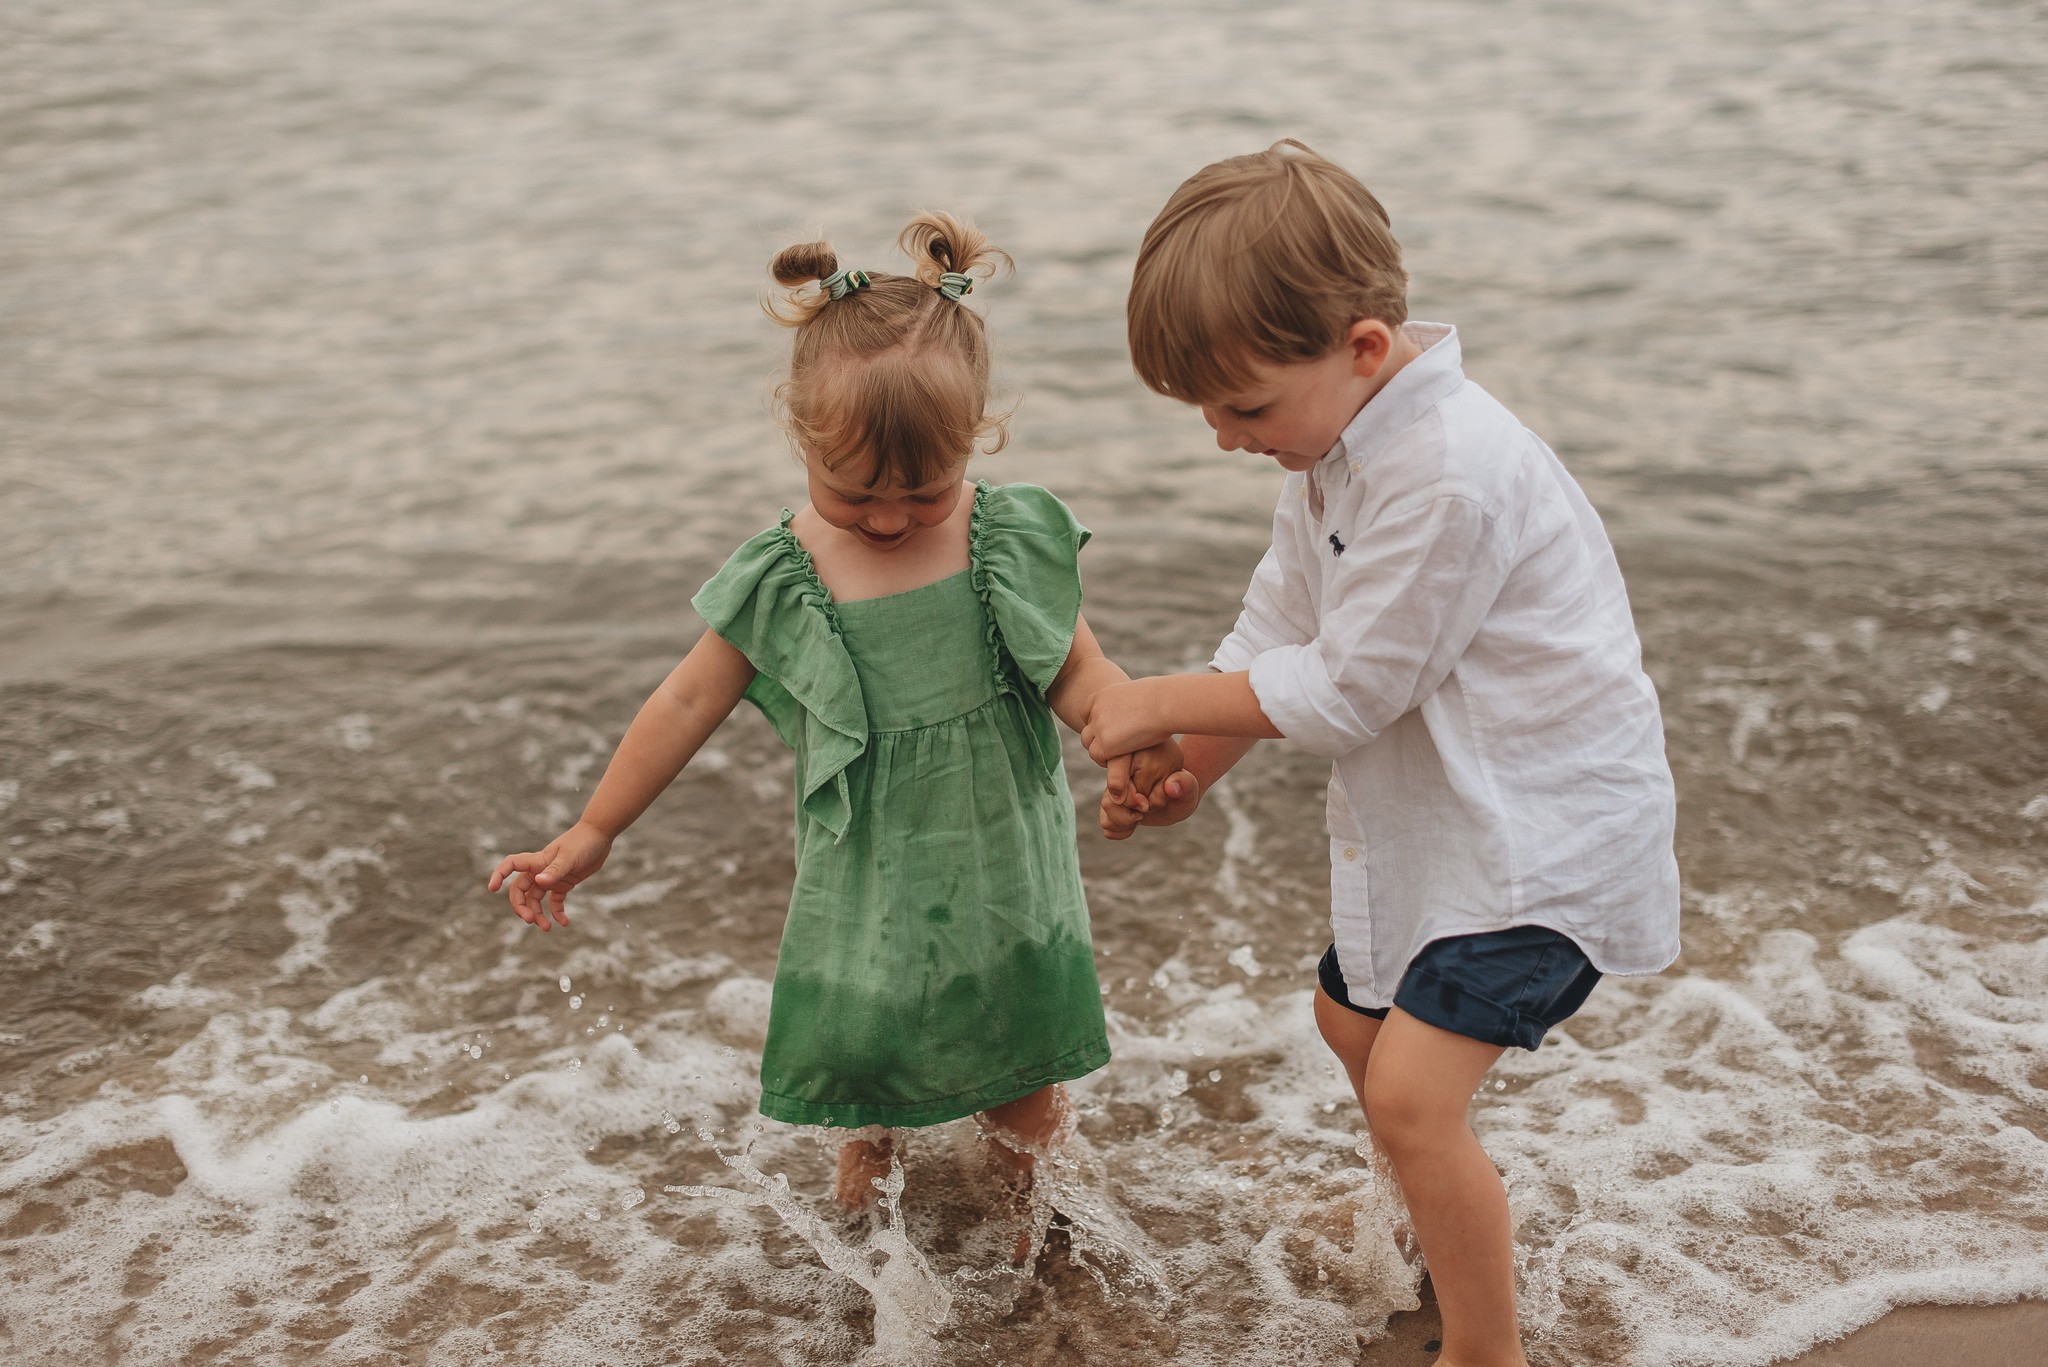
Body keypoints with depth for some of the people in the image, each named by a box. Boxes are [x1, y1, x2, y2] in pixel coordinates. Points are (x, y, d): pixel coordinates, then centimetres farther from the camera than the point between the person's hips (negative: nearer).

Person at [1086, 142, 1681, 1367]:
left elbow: (1348, 688, -26)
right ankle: (1457, 1214, 49)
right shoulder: (1337, 441, 1)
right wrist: (1188, 775, -4)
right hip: (1435, 808, 10)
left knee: (1411, 1092, -17)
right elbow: (1279, 631, 8)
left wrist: (1160, 705, -15)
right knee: (1354, 1018, 25)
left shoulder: (1450, 470, -31)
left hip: (1547, 825, -10)